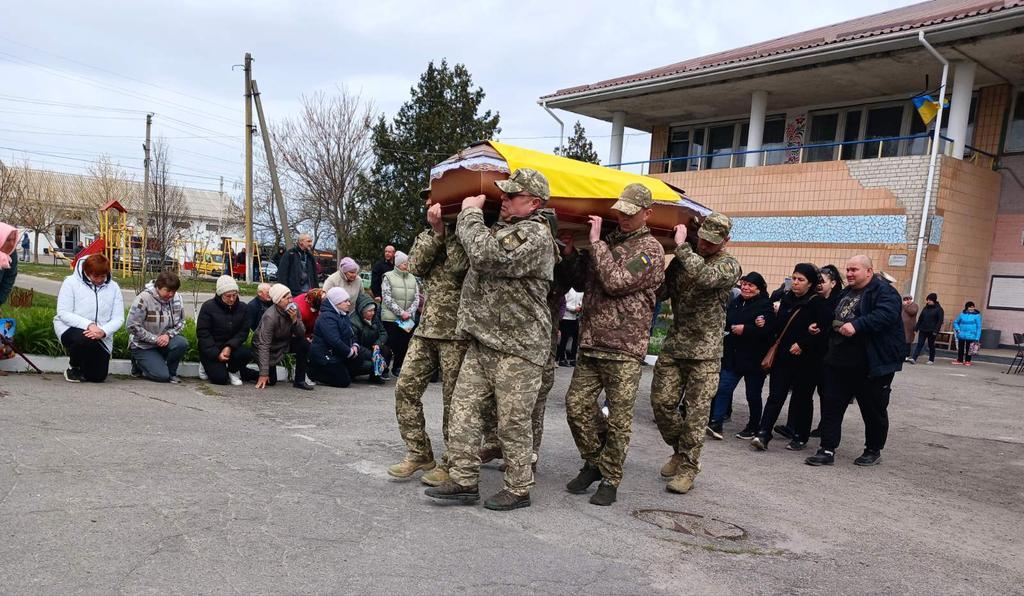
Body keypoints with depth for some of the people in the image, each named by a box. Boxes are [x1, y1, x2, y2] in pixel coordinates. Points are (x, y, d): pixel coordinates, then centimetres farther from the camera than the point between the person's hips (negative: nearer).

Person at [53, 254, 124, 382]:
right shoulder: (71, 282, -6)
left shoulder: (113, 287, 1)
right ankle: (73, 367, -4)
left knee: (98, 376, -6)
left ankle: (82, 368, 33)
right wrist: (88, 325, -27)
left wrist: (103, 331, -24)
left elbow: (118, 318, -3)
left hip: (101, 338, 3)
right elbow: (63, 313, -12)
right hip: (72, 329, -3)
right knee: (84, 339, -38)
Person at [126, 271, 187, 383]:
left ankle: (171, 373, -3)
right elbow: (132, 326, -18)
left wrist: (168, 335, -17)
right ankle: (139, 364, 13)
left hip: (164, 341, 4)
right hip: (143, 346, -4)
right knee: (162, 376, -20)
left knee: (182, 343, -30)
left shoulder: (176, 298, -4)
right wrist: (154, 339, -20)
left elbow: (180, 322, 2)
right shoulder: (144, 298, -19)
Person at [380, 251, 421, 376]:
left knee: (404, 345, 5)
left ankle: (397, 368, 20)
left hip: (408, 319, 4)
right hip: (390, 318, -4)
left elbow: (416, 298, 7)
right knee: (390, 344, -3)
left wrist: (409, 312, -9)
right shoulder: (388, 277, -2)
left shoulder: (412, 278, 10)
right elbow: (387, 299, -9)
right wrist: (401, 312, -15)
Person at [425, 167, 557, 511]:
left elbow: (485, 255, -26)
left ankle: (518, 490, 16)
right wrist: (470, 216, 18)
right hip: (483, 341, 9)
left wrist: (471, 213, -13)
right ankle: (463, 481, 16)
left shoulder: (535, 234, -14)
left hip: (517, 347, -9)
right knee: (463, 410, 7)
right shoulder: (502, 227, 18)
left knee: (513, 423, 1)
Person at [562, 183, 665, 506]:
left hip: (625, 348, -6)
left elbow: (617, 282, -18)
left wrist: (596, 242, -12)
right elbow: (582, 283, 24)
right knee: (577, 404, 4)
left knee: (619, 417, 2)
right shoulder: (607, 241, 16)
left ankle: (610, 479, 16)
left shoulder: (650, 248, -4)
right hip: (591, 343, 6)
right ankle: (594, 462, 25)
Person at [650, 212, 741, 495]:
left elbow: (704, 277, -26)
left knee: (696, 411, -1)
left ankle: (688, 467, 12)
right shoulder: (684, 259, 11)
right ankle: (680, 450, 28)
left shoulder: (729, 266, -5)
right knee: (661, 402, 5)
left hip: (705, 352, -5)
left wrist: (682, 245, -20)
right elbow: (663, 291, 7)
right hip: (674, 345, 5)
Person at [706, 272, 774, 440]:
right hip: (733, 356, 5)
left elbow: (768, 330, -20)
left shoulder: (765, 305, -8)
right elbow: (726, 323, 15)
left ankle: (753, 427, 23)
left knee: (753, 395, 8)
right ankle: (716, 424, -8)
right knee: (723, 389, -6)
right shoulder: (735, 303, 11)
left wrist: (745, 329, -21)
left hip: (754, 359, -5)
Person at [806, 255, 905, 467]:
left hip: (872, 366, -7)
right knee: (830, 406, 3)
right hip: (839, 363, 7)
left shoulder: (884, 292, -10)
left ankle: (873, 450, 27)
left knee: (874, 410, 9)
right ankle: (827, 450, 7)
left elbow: (886, 314, -29)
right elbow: (834, 320, 29)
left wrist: (857, 325, -38)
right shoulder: (845, 293, 16)